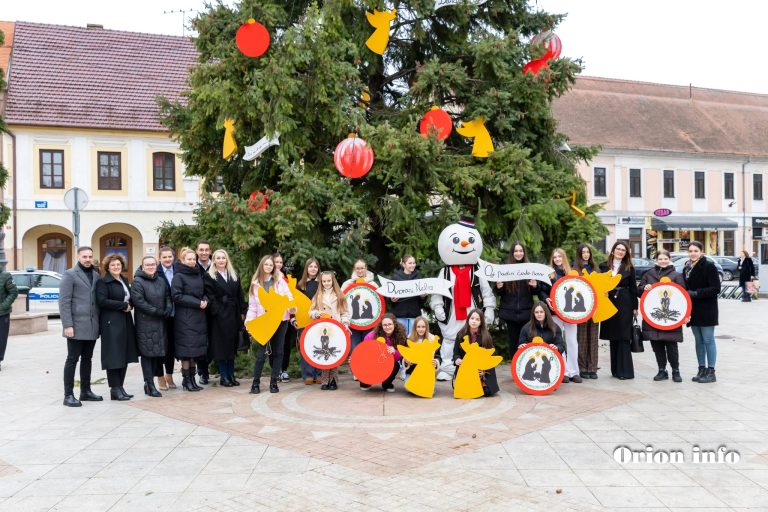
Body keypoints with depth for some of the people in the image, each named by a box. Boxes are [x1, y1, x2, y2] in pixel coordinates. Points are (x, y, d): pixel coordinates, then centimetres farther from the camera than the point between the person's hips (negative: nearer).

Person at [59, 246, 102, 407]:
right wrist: (67, 325, -16)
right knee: (72, 359, -1)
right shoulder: (70, 275, -4)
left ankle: (86, 391, 21)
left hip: (92, 327, 6)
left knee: (87, 359, 13)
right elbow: (64, 302, -9)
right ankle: (68, 395, 3)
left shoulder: (96, 276, 14)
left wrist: (98, 322, 9)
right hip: (76, 326, -6)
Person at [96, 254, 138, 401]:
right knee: (114, 356, -5)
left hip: (125, 322, 7)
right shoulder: (103, 282, -4)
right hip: (111, 323, -7)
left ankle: (120, 387, 14)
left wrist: (130, 305, 5)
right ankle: (115, 389, 0)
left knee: (125, 356, 7)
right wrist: (123, 305, -13)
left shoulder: (124, 281, 18)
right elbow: (101, 301, -16)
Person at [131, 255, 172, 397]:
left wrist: (168, 309, -7)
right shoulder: (137, 282, -5)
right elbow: (139, 301, -15)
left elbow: (168, 296, 14)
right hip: (145, 323, -6)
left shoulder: (161, 281, 15)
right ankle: (150, 386, 3)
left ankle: (149, 382, 18)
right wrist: (158, 312, -16)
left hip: (161, 323, 6)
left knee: (159, 352, 6)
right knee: (147, 353, -3)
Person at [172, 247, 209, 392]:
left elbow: (205, 292, 22)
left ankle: (191, 378, 14)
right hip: (184, 318, -6)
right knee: (187, 348, -4)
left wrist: (205, 300, -2)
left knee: (196, 348, 6)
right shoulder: (179, 276, -5)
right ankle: (186, 380, 4)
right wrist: (197, 303, -15)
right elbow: (176, 296, -13)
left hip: (199, 316, 6)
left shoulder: (199, 275, 14)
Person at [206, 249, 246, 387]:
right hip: (218, 316, -4)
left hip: (233, 315, 5)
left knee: (232, 345, 8)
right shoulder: (209, 276, 0)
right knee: (220, 346, -1)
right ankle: (223, 376, 6)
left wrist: (242, 311, 4)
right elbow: (210, 297, -8)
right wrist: (216, 312, -16)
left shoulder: (234, 276, 14)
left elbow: (240, 295, 11)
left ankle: (231, 375, 15)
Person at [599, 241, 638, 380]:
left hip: (624, 304, -3)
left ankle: (625, 370, -1)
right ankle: (616, 369, 14)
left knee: (623, 337, -4)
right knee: (613, 337, 7)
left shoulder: (629, 268, 4)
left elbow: (633, 288, 4)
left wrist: (635, 307, -1)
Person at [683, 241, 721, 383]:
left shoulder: (709, 266, -10)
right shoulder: (687, 268, 10)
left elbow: (715, 289, -15)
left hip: (707, 310, -6)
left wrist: (696, 293, -20)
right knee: (698, 341, 12)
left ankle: (711, 372, 4)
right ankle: (702, 370, 19)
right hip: (693, 310, 7)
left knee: (708, 340, -2)